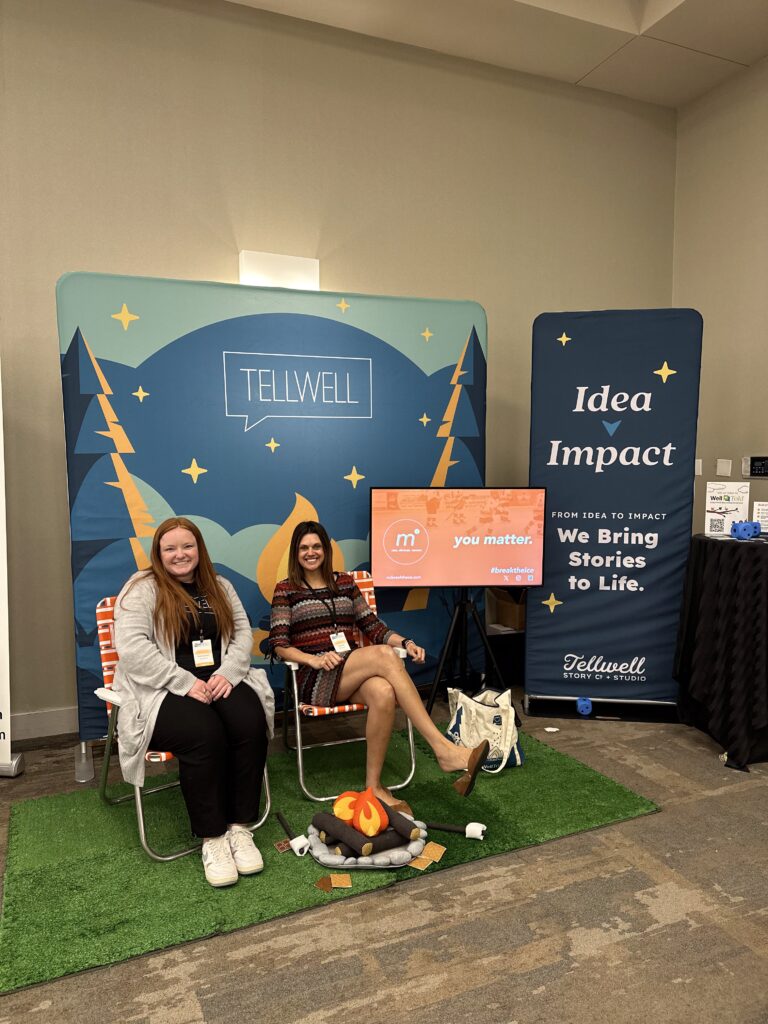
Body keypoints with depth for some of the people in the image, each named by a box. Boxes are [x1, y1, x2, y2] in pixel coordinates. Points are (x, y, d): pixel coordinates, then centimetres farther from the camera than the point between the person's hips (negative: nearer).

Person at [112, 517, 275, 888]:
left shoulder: (219, 587, 16)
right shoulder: (142, 588, -1)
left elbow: (243, 635, 11)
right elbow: (132, 648, -13)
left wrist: (226, 673, -10)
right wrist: (186, 683, -19)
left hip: (216, 683, 5)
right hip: (162, 691, -4)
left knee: (251, 722, -27)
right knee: (205, 735, -33)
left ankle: (240, 827, -13)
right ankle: (211, 838, -15)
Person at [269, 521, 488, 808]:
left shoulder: (345, 582, 18)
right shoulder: (286, 589, 7)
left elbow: (372, 626, 14)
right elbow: (278, 645, -2)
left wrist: (405, 642, -5)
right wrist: (314, 660, -21)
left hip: (354, 673, 4)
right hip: (315, 679, -4)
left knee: (383, 693, -36)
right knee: (384, 655, -33)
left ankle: (374, 785, -23)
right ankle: (443, 749, -37)